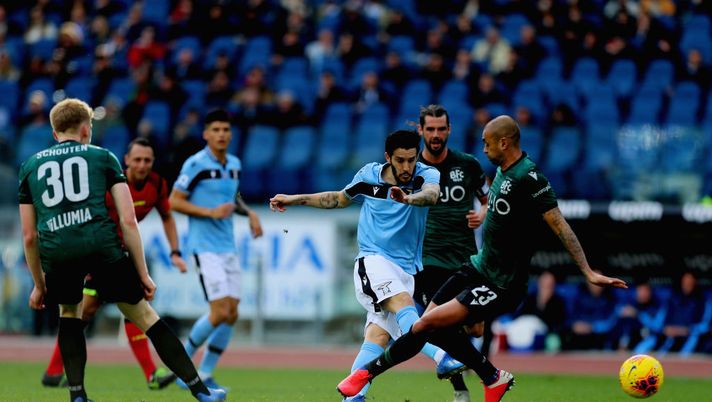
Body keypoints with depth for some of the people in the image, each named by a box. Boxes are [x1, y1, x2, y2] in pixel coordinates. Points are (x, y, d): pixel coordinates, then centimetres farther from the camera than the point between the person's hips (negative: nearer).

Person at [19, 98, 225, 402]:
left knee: (69, 313, 28)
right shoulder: (102, 157, 17)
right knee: (144, 316, 9)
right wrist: (143, 274, 12)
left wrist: (39, 284, 32)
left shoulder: (30, 166, 23)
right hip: (102, 246, -2)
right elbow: (128, 221, 8)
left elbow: (29, 236, 22)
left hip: (55, 251, 2)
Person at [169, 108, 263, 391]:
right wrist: (210, 212, -18)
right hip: (205, 247, -7)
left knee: (231, 314, 2)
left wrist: (249, 213, 8)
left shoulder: (234, 164, 11)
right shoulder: (196, 164, -10)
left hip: (228, 247, 7)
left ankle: (204, 375, 13)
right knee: (220, 312, -15)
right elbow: (174, 201, -9)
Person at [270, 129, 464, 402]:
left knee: (379, 335, -9)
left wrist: (409, 198, -53)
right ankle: (442, 359, -50)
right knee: (403, 304, -30)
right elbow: (340, 199, 23)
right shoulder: (368, 176, 2)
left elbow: (431, 195, -31)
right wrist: (295, 199, 26)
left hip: (406, 269, 2)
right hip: (373, 260, -2)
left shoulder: (426, 175, -5)